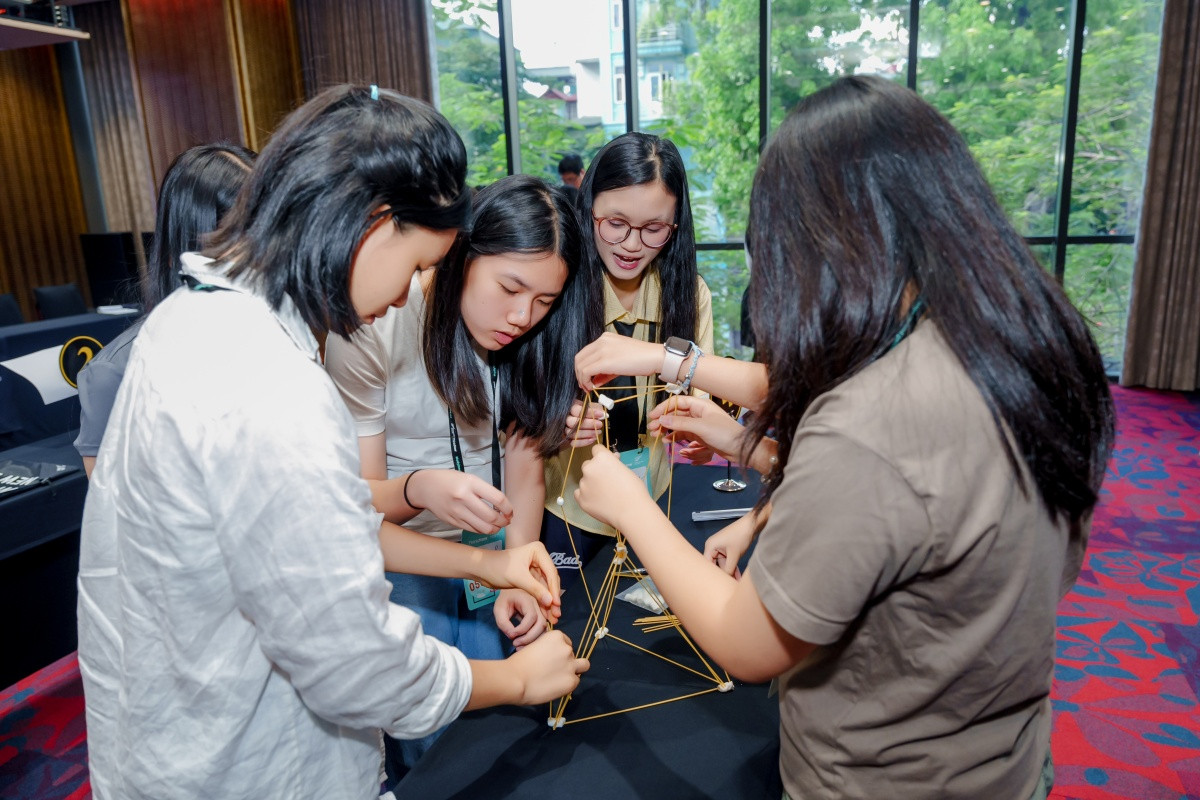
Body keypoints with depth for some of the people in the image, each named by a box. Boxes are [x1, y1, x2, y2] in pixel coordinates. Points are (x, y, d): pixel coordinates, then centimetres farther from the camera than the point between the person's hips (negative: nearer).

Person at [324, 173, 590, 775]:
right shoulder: (373, 326, -20)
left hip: (494, 543, 4)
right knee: (425, 738, 1)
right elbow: (358, 494, -16)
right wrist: (420, 489, -38)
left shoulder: (531, 335, -6)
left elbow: (525, 469, -6)